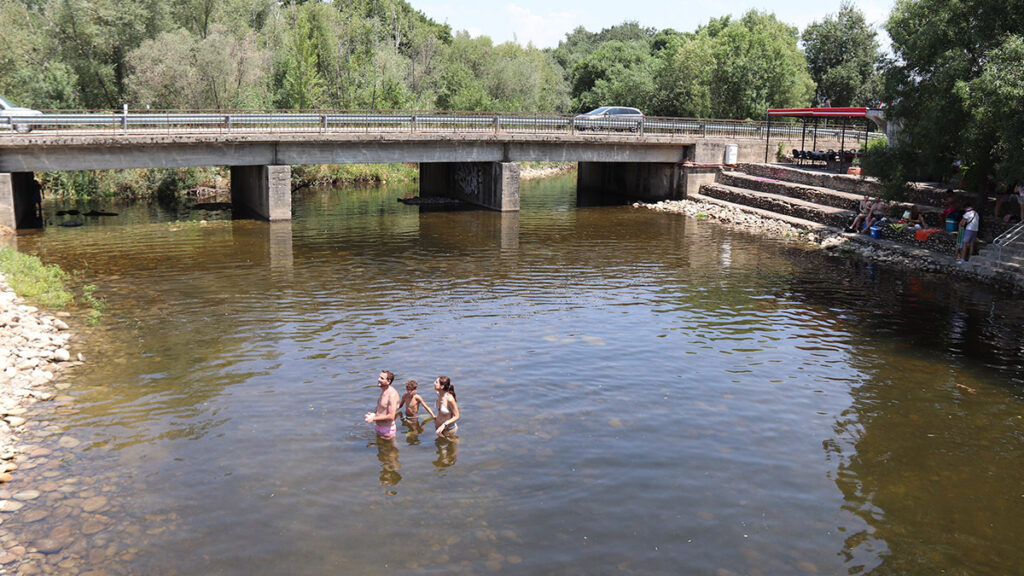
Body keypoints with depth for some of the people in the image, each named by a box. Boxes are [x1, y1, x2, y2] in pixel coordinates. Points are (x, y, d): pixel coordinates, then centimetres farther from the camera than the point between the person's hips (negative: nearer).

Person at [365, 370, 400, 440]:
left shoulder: (392, 394, -25)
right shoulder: (383, 390, 3)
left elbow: (391, 416, -28)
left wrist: (373, 418, -20)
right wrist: (373, 413, 0)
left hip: (387, 429, -9)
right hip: (378, 426, 9)